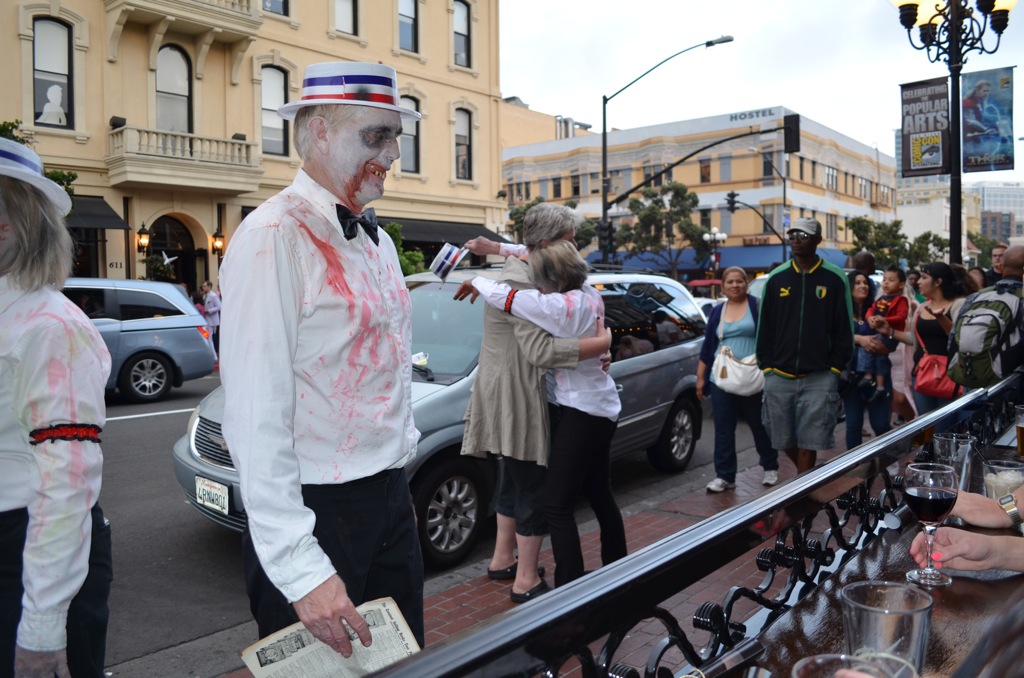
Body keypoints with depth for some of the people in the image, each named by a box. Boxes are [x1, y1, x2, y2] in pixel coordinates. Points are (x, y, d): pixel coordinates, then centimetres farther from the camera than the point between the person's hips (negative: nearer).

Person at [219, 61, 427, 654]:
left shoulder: (378, 240, 12)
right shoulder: (275, 238, -16)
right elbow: (258, 417, -22)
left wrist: (398, 483, 18)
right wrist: (301, 568, -24)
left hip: (391, 500, 8)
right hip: (316, 514, -8)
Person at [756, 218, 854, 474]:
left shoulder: (835, 279, 0)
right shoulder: (776, 278, 7)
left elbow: (844, 329, 2)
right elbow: (764, 327, 9)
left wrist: (835, 367, -3)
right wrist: (767, 365, 3)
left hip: (819, 378, -3)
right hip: (779, 376, 3)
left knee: (808, 443, -2)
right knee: (783, 439, 11)